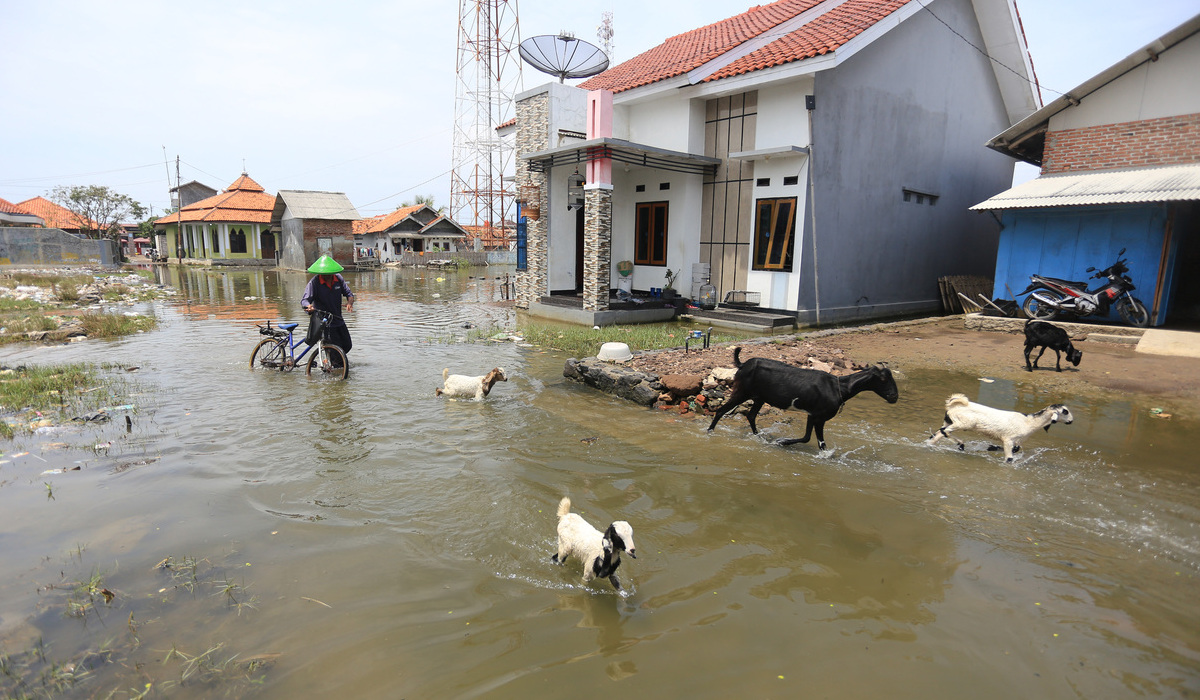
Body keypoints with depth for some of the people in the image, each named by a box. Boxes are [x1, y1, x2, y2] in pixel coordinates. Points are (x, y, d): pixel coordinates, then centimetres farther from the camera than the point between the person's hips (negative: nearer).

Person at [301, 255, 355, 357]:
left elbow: (349, 293, 3)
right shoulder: (314, 282, -14)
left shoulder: (339, 279, -1)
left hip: (339, 321, 5)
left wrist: (349, 303, -20)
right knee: (337, 348, -9)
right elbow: (305, 299, -20)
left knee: (347, 345, 12)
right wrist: (309, 306, -44)